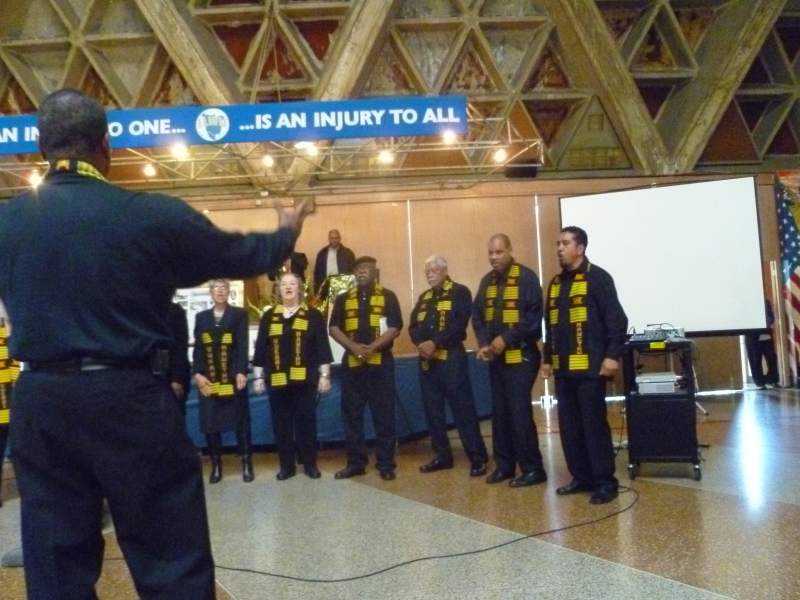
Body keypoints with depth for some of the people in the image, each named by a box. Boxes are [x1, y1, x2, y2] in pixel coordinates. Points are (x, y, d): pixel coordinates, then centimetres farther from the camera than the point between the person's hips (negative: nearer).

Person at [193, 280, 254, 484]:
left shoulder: (239, 314, 6)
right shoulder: (201, 317, 13)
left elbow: (243, 345, -4)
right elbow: (197, 348, 7)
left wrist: (241, 372, -15)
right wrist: (198, 374, -5)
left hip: (233, 377, -2)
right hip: (208, 379, 2)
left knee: (241, 420, 2)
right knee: (210, 422, 3)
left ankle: (246, 464, 10)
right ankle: (216, 465, 14)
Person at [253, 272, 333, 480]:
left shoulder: (313, 315, 4)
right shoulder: (268, 317, 9)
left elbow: (322, 347, 2)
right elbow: (260, 348, 9)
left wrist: (324, 375, -3)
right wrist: (259, 377, 5)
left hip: (304, 379, -2)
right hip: (277, 380, 2)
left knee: (306, 422, 3)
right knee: (281, 424, 6)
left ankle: (310, 464, 15)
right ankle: (286, 466, 17)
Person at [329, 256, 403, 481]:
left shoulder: (387, 296, 4)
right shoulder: (343, 299, 12)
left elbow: (395, 328, -4)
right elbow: (334, 328, 5)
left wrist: (373, 347, -17)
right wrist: (354, 347, -12)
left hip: (380, 362, -3)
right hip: (351, 362, 3)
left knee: (384, 414, 0)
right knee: (352, 414, 6)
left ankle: (386, 464, 8)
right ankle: (356, 462, 16)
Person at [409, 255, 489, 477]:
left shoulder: (460, 292, -2)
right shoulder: (424, 297, 18)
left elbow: (459, 324, -14)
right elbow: (413, 326, 9)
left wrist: (435, 343, -21)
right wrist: (421, 344, -11)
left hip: (451, 358, -7)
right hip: (426, 360, 7)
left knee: (463, 409, -7)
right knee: (433, 410, 9)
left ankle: (478, 458, -1)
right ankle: (442, 456, 19)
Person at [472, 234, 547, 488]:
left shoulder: (526, 277, -9)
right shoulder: (487, 281, 12)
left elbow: (534, 317, -16)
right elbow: (477, 314, 12)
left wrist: (506, 339, -18)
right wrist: (483, 343, -4)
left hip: (520, 355, -7)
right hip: (495, 357, 7)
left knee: (519, 411, -8)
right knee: (499, 411, 10)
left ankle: (533, 468, 2)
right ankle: (505, 464, 21)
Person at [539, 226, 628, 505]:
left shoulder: (597, 278, -6)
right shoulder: (556, 283, 15)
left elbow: (616, 319, -11)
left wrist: (612, 355, -17)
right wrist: (547, 359, 18)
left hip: (589, 366, -7)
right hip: (563, 367, 7)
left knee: (594, 424, -4)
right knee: (569, 426, 9)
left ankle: (606, 482, 6)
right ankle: (582, 477, 20)